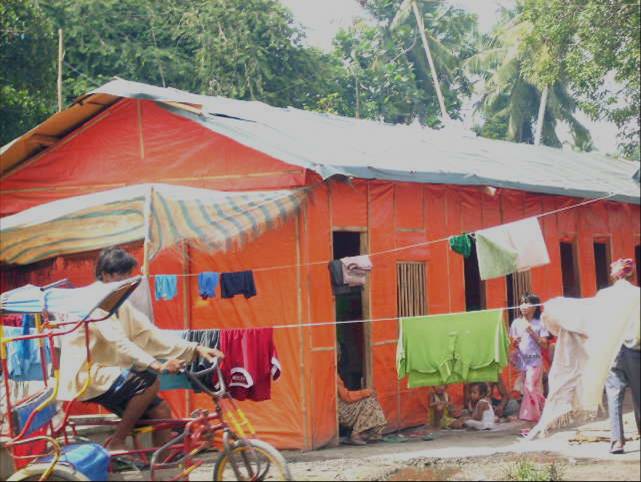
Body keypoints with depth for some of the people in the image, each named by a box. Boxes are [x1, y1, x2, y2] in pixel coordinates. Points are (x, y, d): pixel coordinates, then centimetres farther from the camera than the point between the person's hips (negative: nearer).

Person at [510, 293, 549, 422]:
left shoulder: (539, 323, -2)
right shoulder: (517, 323, 9)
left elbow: (544, 345, -5)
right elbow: (513, 343, 14)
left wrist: (532, 333, -14)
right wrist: (515, 342, -9)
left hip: (534, 359, -4)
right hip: (521, 359, 4)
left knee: (530, 387, -14)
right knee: (530, 388, 5)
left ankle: (528, 416, -12)